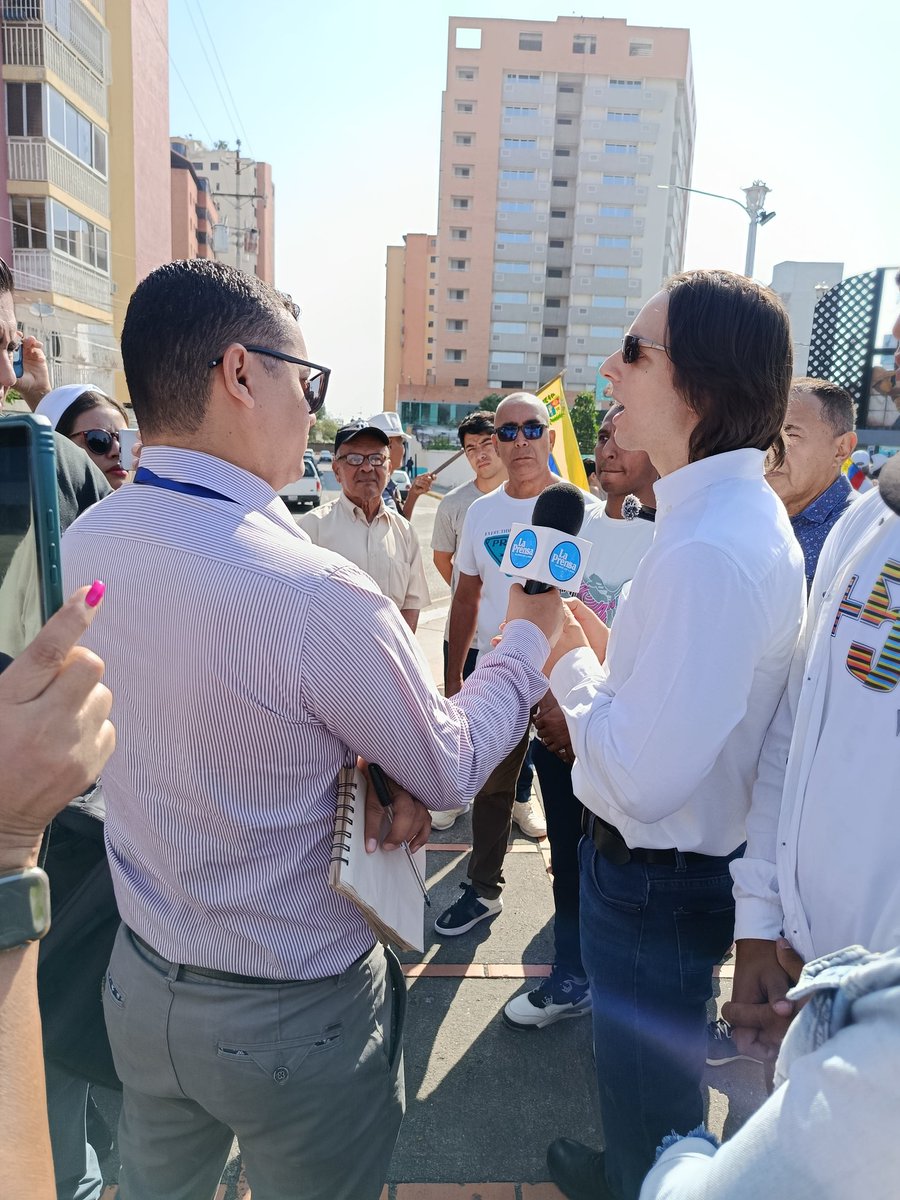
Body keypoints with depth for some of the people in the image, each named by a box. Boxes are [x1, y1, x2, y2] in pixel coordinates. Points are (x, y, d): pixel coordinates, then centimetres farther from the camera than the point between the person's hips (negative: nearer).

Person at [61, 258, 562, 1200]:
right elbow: (451, 772, -14)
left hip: (140, 982, 6)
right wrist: (531, 636, -2)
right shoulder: (321, 597, -32)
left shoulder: (77, 547, -10)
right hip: (295, 1016, -5)